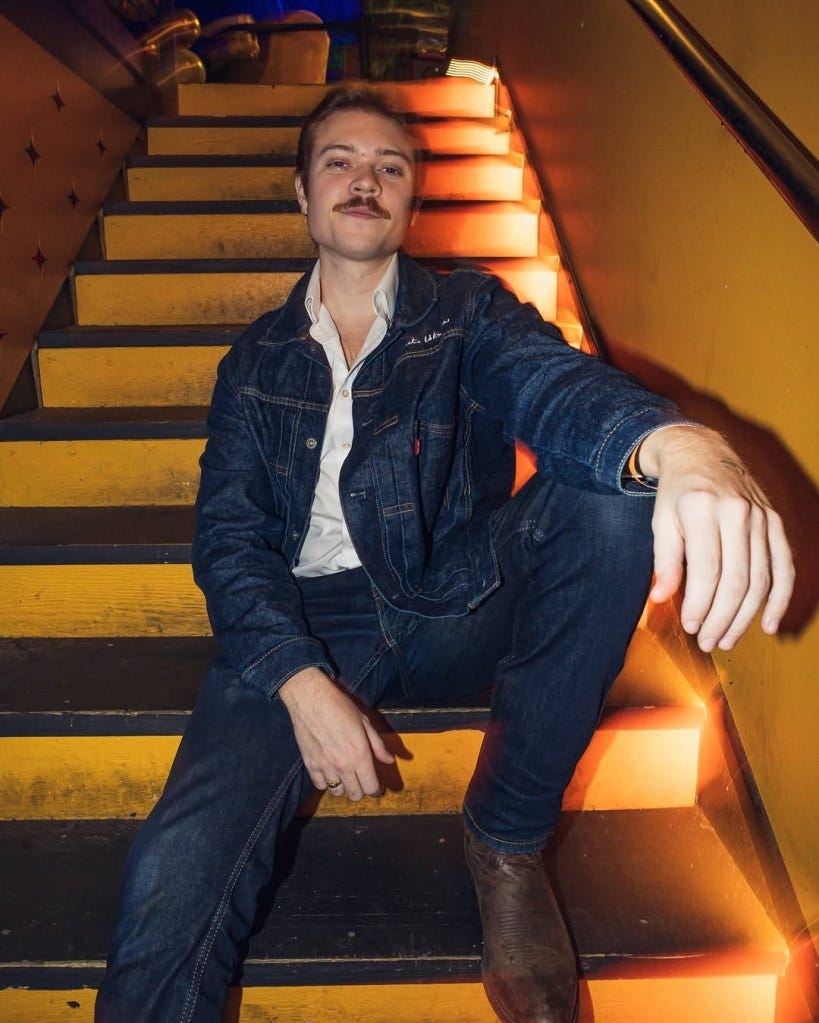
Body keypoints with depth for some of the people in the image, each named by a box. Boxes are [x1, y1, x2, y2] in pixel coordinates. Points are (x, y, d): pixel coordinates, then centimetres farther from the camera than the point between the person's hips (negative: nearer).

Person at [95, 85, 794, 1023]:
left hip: (461, 610, 1)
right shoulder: (258, 361, 13)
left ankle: (506, 838, -12)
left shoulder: (468, 312, 9)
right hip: (310, 630, 0)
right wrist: (303, 683, -16)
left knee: (612, 495, -28)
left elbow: (556, 385, -15)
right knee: (176, 873, -28)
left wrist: (681, 447, -40)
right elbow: (229, 535, 3)